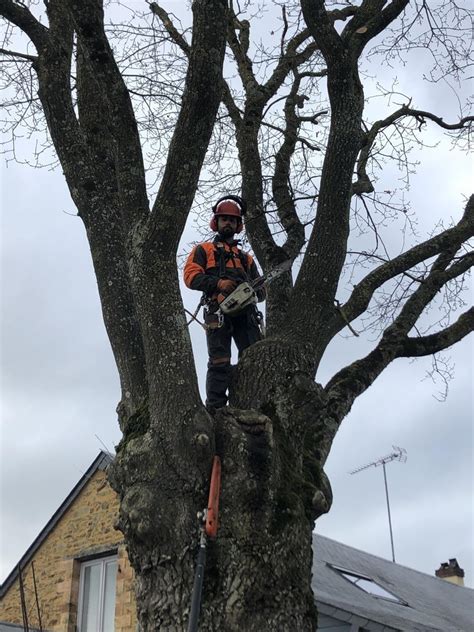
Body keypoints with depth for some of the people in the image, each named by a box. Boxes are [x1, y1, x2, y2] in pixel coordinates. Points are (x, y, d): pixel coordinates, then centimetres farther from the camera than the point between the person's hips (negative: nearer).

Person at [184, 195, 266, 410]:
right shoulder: (203, 250, 20)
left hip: (245, 312, 4)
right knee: (220, 362, -11)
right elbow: (191, 275, 2)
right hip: (218, 311, -4)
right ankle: (215, 410, -13)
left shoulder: (246, 258, 32)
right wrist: (218, 283, -13)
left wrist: (256, 290, -3)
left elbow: (261, 290, 23)